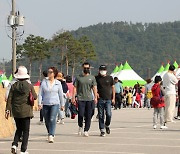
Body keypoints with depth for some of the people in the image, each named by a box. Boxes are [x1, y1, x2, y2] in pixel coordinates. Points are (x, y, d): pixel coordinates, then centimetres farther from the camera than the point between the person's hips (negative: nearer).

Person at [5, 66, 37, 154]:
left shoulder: (14, 86, -3)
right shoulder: (29, 86, -8)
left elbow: (9, 99, -3)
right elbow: (35, 97, 3)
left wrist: (8, 110, 1)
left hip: (16, 111, 3)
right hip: (26, 111, -3)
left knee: (19, 129, 18)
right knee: (25, 131, 5)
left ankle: (14, 144, -2)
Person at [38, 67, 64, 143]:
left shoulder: (58, 83, 4)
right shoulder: (44, 82, 4)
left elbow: (61, 94, 11)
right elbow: (40, 93, 3)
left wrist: (62, 104, 13)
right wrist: (39, 103, -6)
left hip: (55, 104, -2)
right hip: (45, 104, 2)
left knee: (52, 119, -19)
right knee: (47, 121, 8)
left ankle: (51, 136, -22)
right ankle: (51, 134, 29)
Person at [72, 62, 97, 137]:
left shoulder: (92, 78, 9)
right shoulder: (78, 77, 6)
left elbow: (94, 88, 5)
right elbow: (75, 88, 7)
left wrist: (95, 97, -5)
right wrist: (73, 97, -1)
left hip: (89, 99, 1)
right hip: (81, 99, -1)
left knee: (88, 116, 0)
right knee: (81, 114, -9)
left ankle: (86, 131, 6)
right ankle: (80, 126, 16)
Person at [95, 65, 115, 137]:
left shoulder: (110, 78, 7)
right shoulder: (97, 78, 5)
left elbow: (113, 88, 11)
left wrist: (113, 98, 5)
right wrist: (96, 93, -3)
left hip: (108, 99, 0)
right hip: (100, 99, 0)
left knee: (109, 114, -9)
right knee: (101, 116, 1)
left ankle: (107, 125, 19)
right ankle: (102, 130, 8)